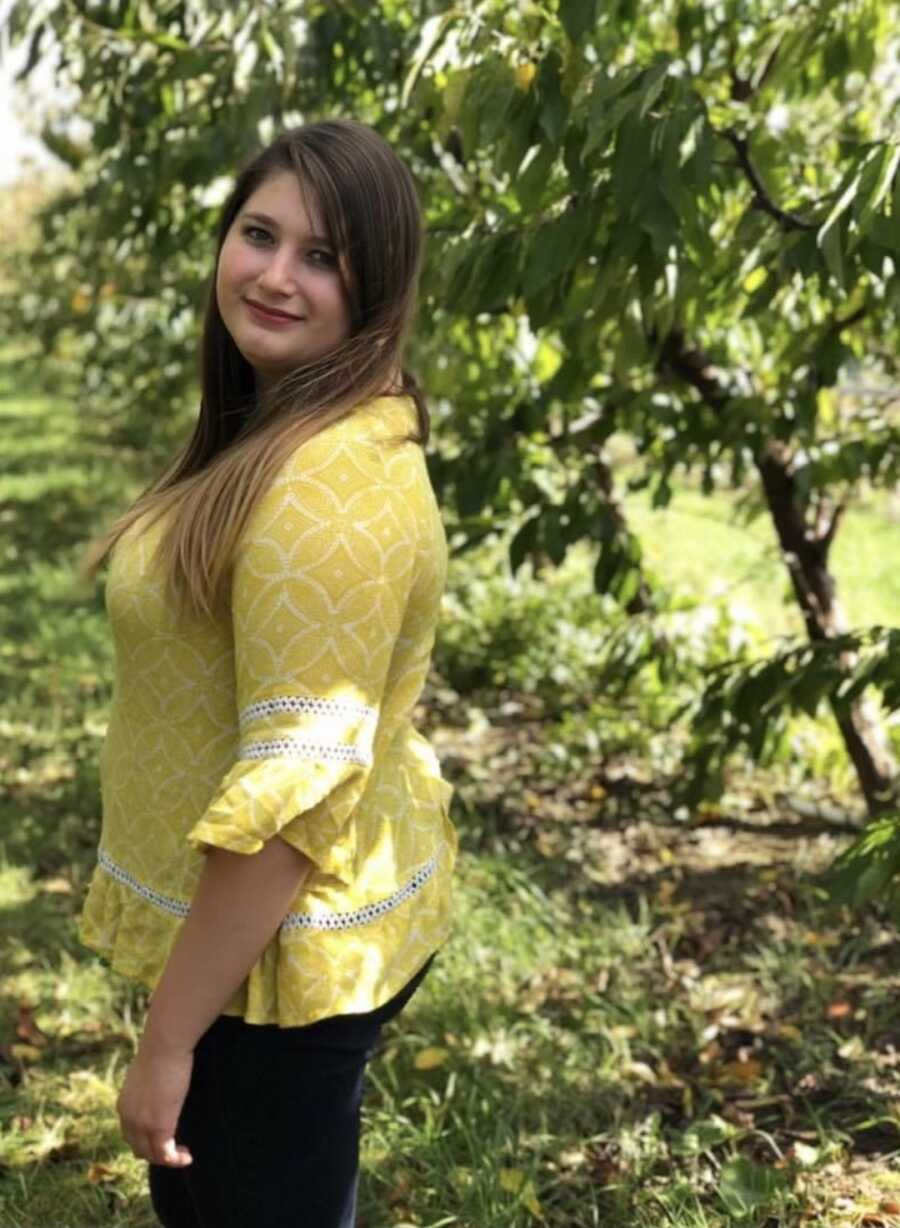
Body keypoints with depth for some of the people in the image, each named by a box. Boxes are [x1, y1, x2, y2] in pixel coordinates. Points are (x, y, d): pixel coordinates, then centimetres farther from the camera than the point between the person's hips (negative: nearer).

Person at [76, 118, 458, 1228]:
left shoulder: (331, 480, -27)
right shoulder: (285, 431, 6)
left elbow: (294, 790, -29)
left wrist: (169, 1038, -22)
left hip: (281, 943, -10)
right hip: (244, 917, 10)